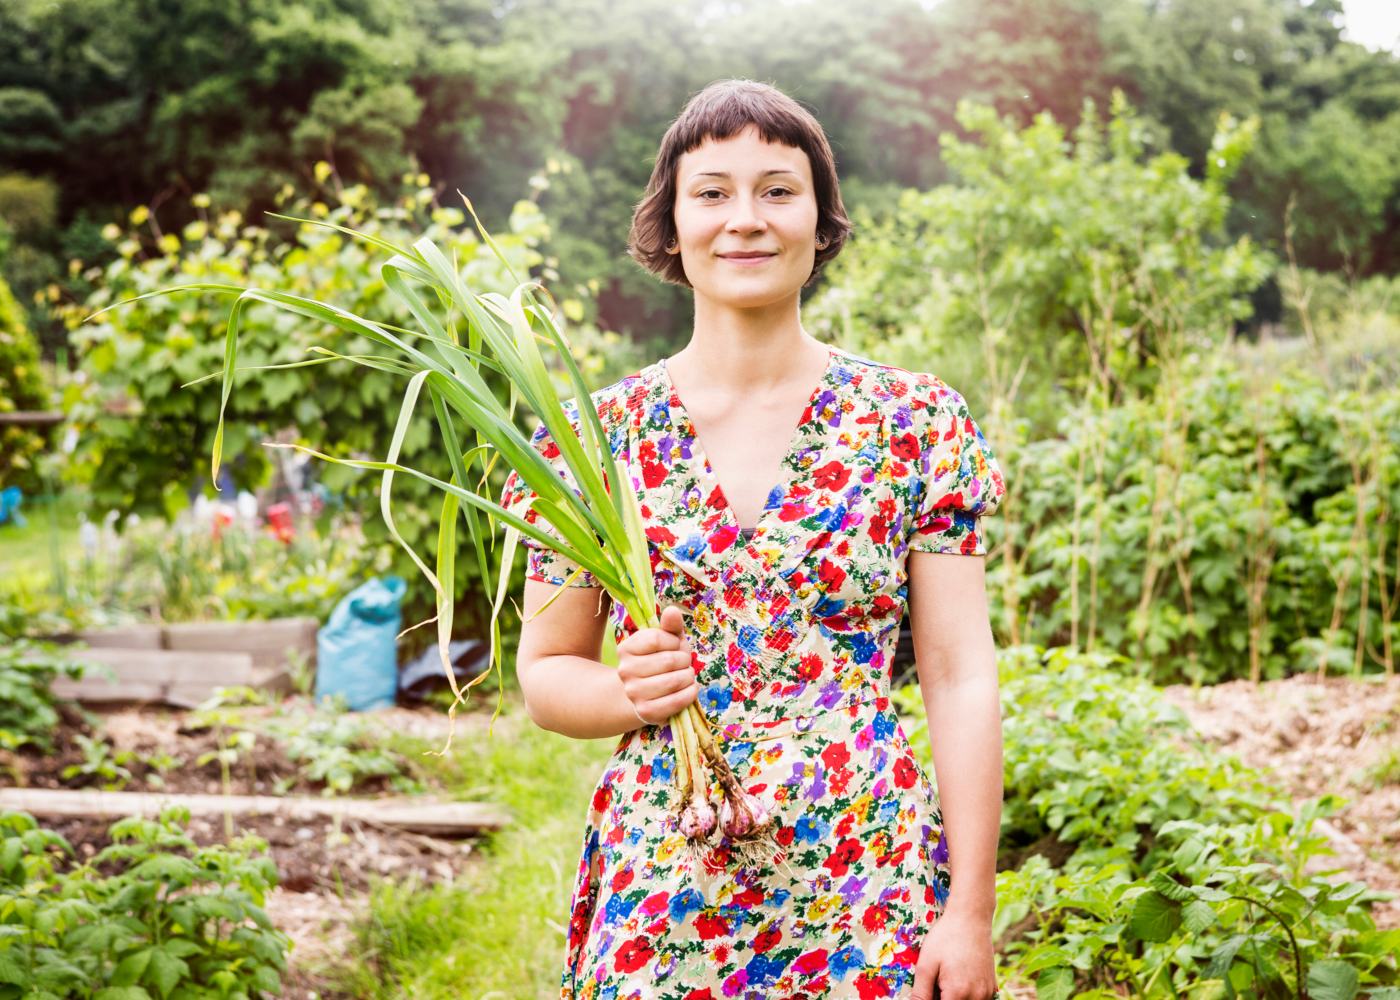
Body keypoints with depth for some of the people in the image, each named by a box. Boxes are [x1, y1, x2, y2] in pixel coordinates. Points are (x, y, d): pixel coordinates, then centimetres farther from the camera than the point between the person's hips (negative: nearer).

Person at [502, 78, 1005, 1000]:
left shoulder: (916, 422, -1)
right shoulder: (594, 437, 1)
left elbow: (961, 678, -2)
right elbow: (545, 671, 8)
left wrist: (971, 913, -6)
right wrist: (629, 693, -13)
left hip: (870, 889, -1)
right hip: (659, 892, 1)